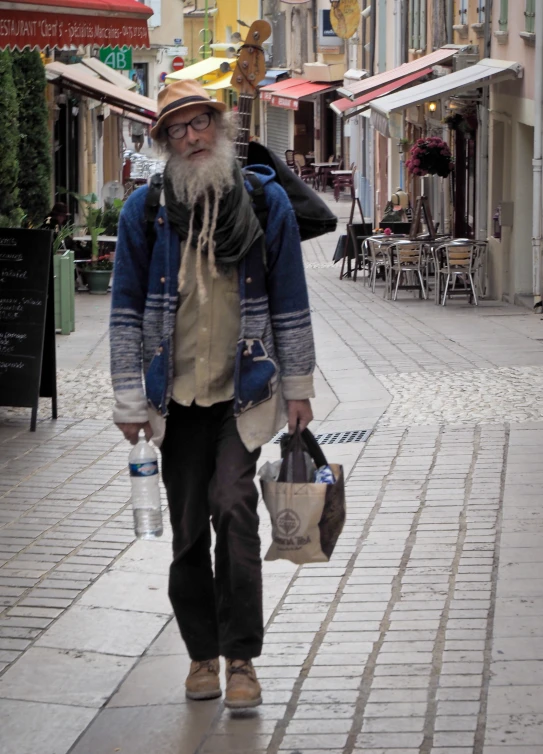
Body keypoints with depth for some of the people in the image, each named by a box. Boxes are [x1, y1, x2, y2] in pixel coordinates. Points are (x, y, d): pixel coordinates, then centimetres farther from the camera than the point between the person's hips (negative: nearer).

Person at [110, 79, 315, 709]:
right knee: (187, 527, 6)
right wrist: (129, 399, -1)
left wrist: (298, 386, 6)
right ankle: (202, 652, 21)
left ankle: (241, 657, -5)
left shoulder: (266, 201, 0)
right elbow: (126, 310, 3)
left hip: (244, 390, -1)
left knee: (234, 507, -14)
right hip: (175, 394, 1)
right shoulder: (144, 210, -1)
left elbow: (290, 302, 6)